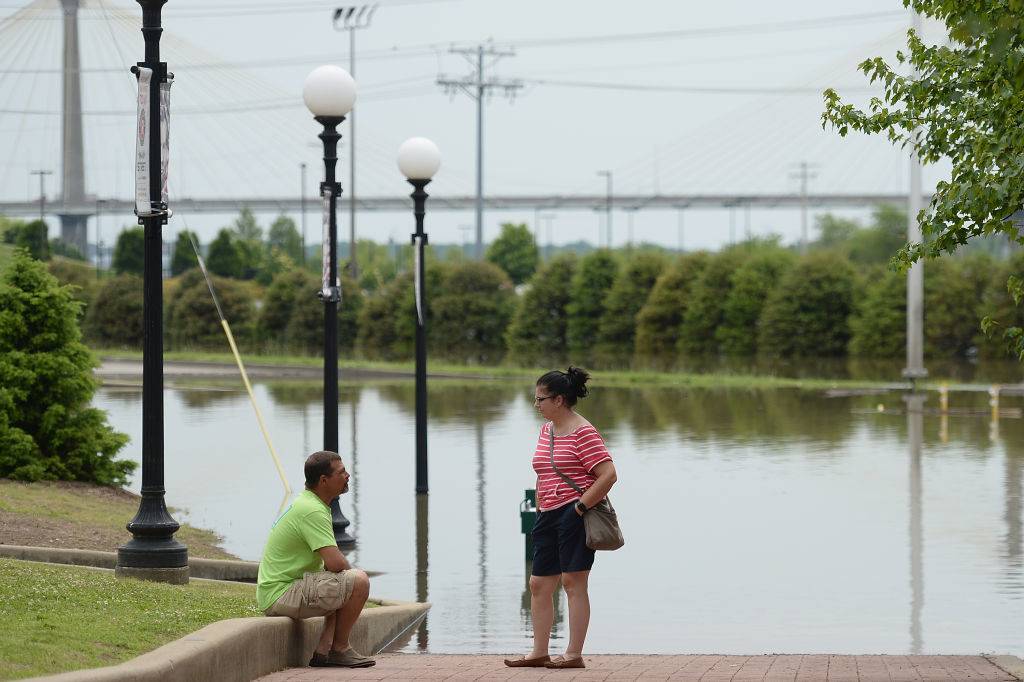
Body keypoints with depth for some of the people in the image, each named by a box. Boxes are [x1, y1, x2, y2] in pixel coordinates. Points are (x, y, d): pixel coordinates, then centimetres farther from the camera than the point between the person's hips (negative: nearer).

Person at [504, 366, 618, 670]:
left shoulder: (583, 433, -12)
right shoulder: (546, 430, 15)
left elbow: (608, 474, -20)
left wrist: (582, 506, -18)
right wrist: (540, 508, 17)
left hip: (574, 513, -9)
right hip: (549, 515, 9)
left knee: (572, 581, -7)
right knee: (539, 584, 9)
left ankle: (575, 654, -3)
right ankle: (539, 652, 16)